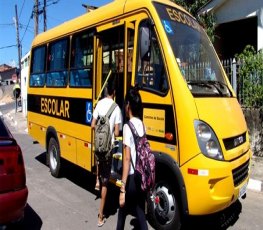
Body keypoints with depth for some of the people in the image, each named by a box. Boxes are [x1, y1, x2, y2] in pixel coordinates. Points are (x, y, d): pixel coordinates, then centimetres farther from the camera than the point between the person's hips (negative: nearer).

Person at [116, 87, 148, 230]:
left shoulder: (128, 126, -14)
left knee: (122, 213, 16)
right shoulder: (142, 125, 7)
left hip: (131, 178, -6)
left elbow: (127, 158, -19)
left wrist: (122, 188, -18)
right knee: (141, 215, 14)